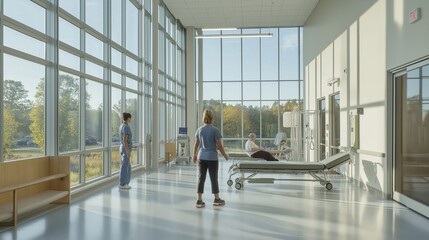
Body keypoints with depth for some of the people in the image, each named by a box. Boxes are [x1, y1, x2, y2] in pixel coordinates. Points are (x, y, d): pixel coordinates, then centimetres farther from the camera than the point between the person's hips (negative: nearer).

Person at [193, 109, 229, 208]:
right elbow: (219, 146, -10)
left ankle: (199, 201, 7)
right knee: (214, 178, 8)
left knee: (201, 178, 7)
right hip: (212, 158, -4)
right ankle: (217, 199, 22)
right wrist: (225, 155, 4)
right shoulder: (215, 130, -10)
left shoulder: (199, 129, 3)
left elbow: (196, 144, 11)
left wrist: (194, 155, 25)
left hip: (201, 157, 4)